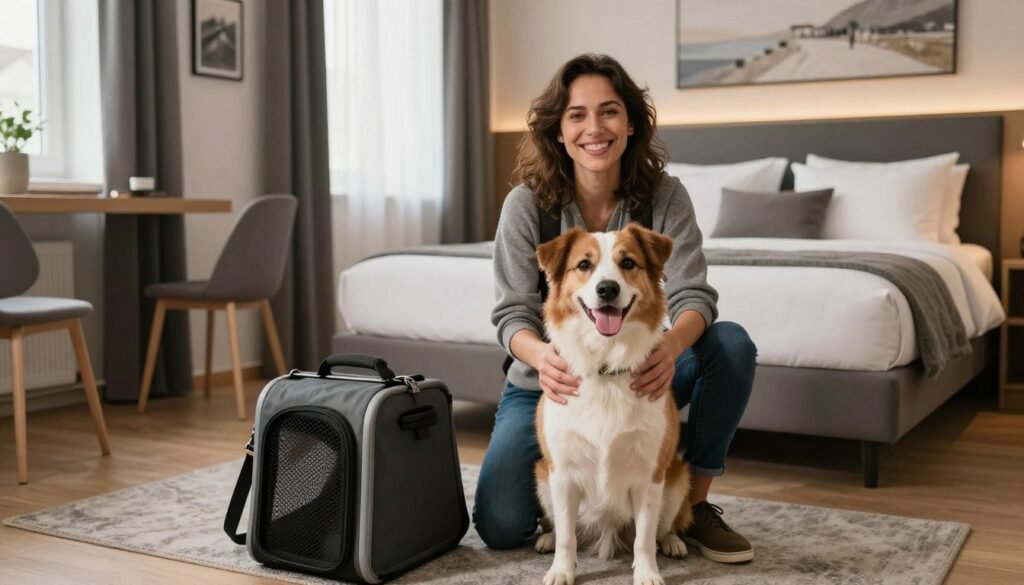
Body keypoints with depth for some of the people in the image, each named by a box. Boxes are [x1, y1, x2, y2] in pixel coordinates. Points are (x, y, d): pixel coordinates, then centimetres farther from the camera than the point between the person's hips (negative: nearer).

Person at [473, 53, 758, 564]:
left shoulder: (665, 197, -12)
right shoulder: (526, 204, -15)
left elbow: (693, 295, -20)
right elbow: (513, 314, -17)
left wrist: (671, 345, -44)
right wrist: (540, 355, -42)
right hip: (551, 382, -1)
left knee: (732, 343, -26)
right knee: (501, 527, -18)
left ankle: (694, 503, -8)